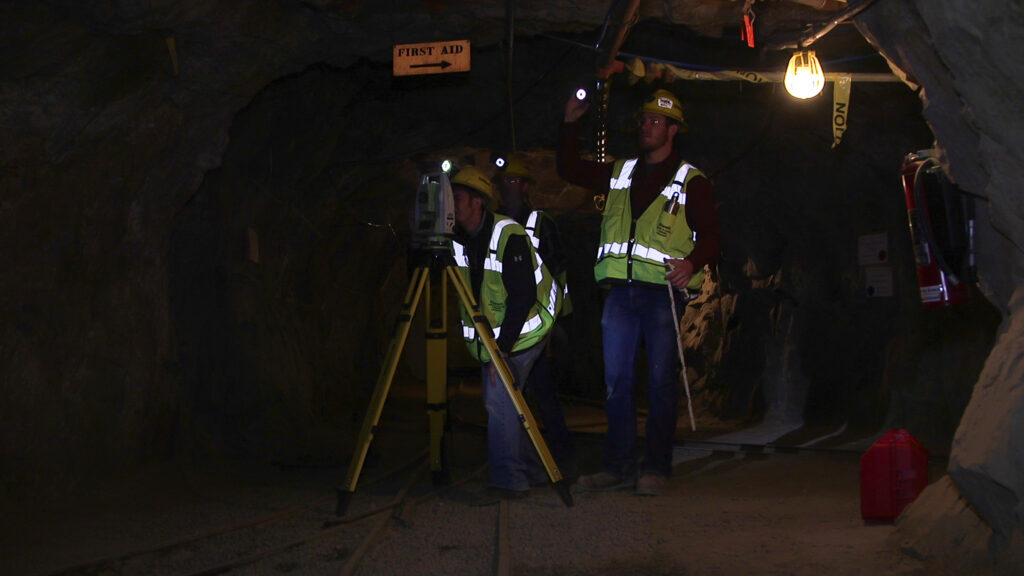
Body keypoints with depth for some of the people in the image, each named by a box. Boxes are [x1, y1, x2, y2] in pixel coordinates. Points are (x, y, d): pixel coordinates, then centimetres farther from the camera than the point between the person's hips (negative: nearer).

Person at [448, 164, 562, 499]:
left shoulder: (508, 235, -22)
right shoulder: (456, 238, -1)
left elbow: (522, 295, -25)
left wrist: (503, 348, -27)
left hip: (523, 330, -8)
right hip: (489, 336, 8)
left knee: (500, 399, -16)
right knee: (499, 401, 9)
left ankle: (508, 479, -11)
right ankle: (532, 471, 22)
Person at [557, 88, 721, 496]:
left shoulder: (690, 181, 3)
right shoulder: (620, 173, 18)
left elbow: (711, 235, -1)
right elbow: (569, 169, 26)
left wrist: (692, 262, -20)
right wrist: (570, 124, 14)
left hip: (663, 291, -5)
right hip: (620, 291, 5)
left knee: (661, 382, -2)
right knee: (616, 381, 4)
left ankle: (656, 469, 4)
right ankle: (619, 466, 10)